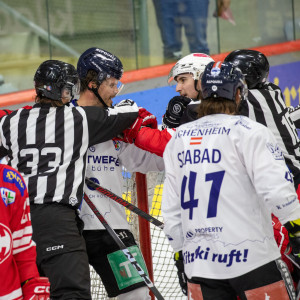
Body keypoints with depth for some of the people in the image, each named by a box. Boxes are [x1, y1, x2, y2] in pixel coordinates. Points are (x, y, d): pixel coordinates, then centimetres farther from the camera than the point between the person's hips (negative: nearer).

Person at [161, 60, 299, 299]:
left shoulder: (178, 138, 12)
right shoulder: (249, 131, -6)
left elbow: (171, 207, 15)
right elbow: (276, 188, -16)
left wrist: (183, 250, 22)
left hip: (199, 262, 5)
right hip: (251, 256, -5)